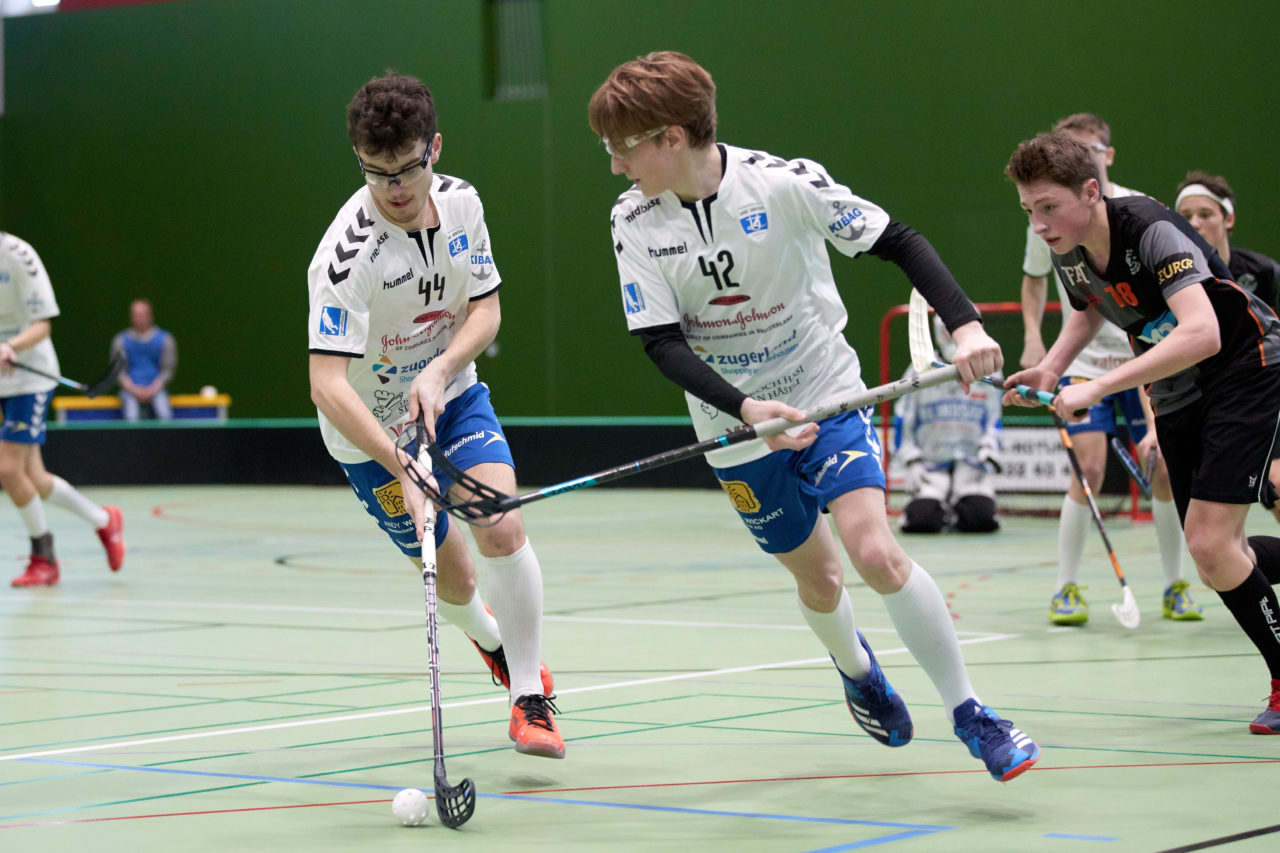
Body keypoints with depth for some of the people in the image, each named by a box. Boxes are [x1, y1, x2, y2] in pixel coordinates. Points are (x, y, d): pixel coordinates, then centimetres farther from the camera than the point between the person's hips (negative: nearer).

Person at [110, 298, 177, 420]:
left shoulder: (165, 339, 6)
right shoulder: (120, 340, 6)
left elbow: (167, 369, 4)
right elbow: (119, 371, 4)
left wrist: (153, 389, -10)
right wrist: (133, 389, -12)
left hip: (156, 388, 0)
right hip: (130, 389, 0)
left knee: (165, 415, -29)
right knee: (131, 416, -31)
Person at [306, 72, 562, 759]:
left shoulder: (460, 202, -13)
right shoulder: (347, 256, -32)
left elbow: (486, 309, -4)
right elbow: (327, 386, -37)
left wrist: (438, 372, -23)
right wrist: (399, 465, -48)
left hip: (452, 395, 4)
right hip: (373, 430, -3)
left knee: (503, 527, -19)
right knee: (453, 578, 6)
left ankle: (532, 699, -6)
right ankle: (488, 635, 43)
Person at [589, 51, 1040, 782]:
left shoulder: (783, 184, -19)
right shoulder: (635, 222, -11)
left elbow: (898, 241, -14)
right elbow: (664, 344, -14)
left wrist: (965, 325, -29)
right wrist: (746, 407, -30)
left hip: (829, 397, -3)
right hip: (736, 426, 3)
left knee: (875, 551, -21)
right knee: (817, 577, 12)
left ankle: (969, 713, -7)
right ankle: (855, 667, 48)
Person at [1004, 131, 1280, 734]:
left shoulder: (1153, 232, -28)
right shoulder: (1068, 254, -5)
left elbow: (1202, 334, -41)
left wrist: (1099, 388, -42)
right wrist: (1051, 368, 0)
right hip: (1176, 397, 8)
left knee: (1210, 544, -18)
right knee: (1217, 559, 6)